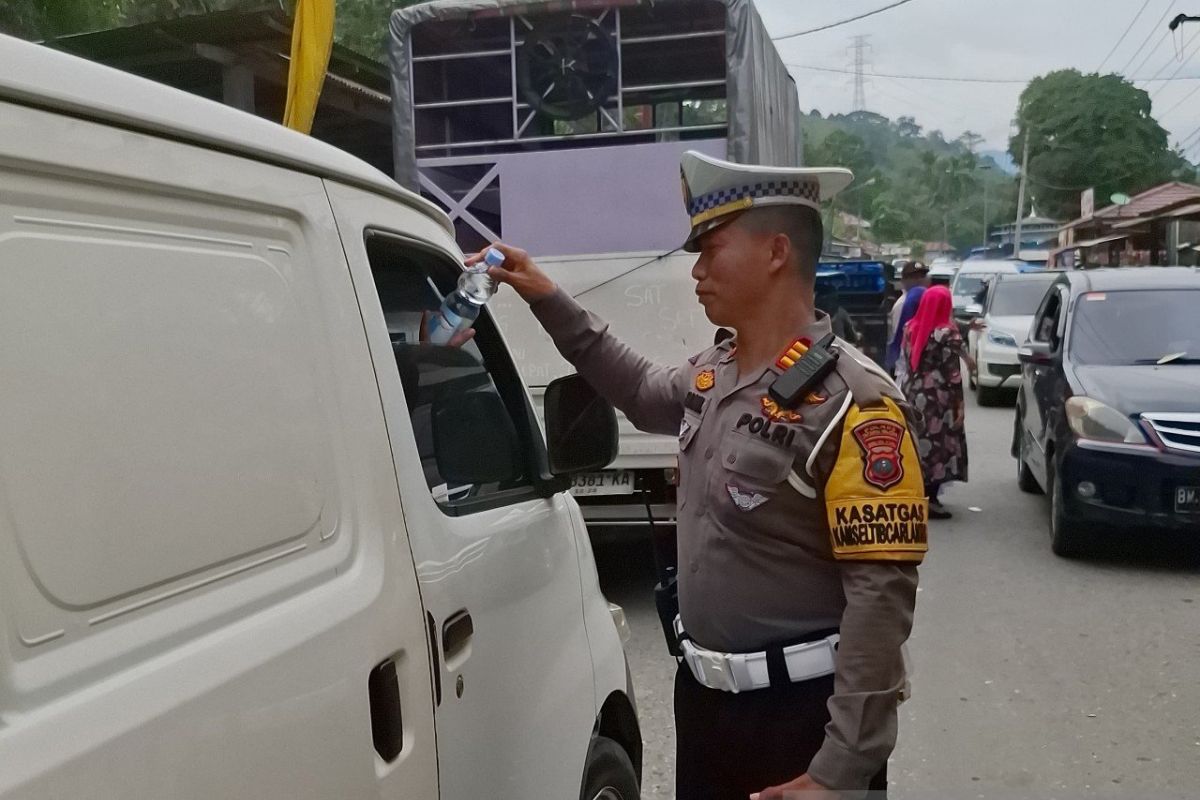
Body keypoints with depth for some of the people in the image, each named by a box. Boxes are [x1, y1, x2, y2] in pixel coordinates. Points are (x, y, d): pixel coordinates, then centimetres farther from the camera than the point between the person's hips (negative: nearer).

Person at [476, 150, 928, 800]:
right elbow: (642, 392, 27)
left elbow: (881, 596, -22)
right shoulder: (711, 375, 4)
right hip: (702, 696, 8)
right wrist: (547, 299, 19)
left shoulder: (851, 405, -20)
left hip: (802, 713, -7)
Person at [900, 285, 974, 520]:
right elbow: (953, 373, -13)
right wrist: (960, 405, -8)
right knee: (937, 445, 1)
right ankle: (929, 500, 2)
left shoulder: (910, 328, 5)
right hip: (936, 398, -6)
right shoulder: (947, 333, -13)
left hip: (912, 394, 6)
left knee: (916, 443, 14)